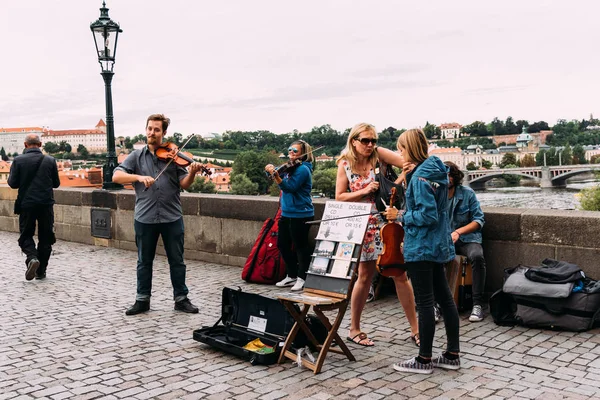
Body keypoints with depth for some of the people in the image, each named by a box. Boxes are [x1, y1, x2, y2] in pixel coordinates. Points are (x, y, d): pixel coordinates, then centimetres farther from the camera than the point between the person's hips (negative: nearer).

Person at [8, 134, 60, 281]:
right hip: (46, 204, 1)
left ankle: (32, 258, -17)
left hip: (27, 204, -1)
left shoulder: (18, 160, -6)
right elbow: (56, 183, 5)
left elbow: (13, 183, -5)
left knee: (26, 235, 11)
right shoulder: (50, 160, -1)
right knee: (45, 237, 10)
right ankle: (41, 271, 12)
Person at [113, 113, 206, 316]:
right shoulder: (136, 156, 5)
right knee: (144, 261, 12)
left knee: (177, 260, 8)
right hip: (144, 218, 1)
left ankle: (181, 298, 19)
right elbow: (116, 176, -6)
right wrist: (139, 177, -22)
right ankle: (142, 300, 24)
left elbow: (184, 184, -1)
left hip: (172, 217, 0)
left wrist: (192, 173, -22)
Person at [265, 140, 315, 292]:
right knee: (282, 245, 12)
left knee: (300, 246, -2)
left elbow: (290, 187, -21)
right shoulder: (290, 167, 14)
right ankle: (291, 276, 24)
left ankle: (302, 278, 7)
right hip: (286, 213, 9)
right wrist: (272, 171, -2)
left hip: (300, 215, -9)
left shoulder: (303, 169, -12)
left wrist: (275, 175, -30)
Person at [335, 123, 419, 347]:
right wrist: (364, 191, -15)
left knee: (400, 275, 2)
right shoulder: (345, 164, 0)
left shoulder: (378, 155, -3)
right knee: (365, 277, 7)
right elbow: (340, 197, -2)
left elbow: (408, 162, -15)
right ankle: (354, 329, 23)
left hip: (388, 223, 0)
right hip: (364, 227, 0)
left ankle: (415, 329, 14)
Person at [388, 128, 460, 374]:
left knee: (425, 303, -1)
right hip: (438, 244, 10)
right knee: (444, 298, 13)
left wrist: (401, 217, -12)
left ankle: (424, 360, 10)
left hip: (421, 247, -10)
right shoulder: (434, 171, 9)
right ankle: (452, 355, 22)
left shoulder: (420, 176, -19)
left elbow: (427, 215, -23)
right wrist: (410, 176, 6)